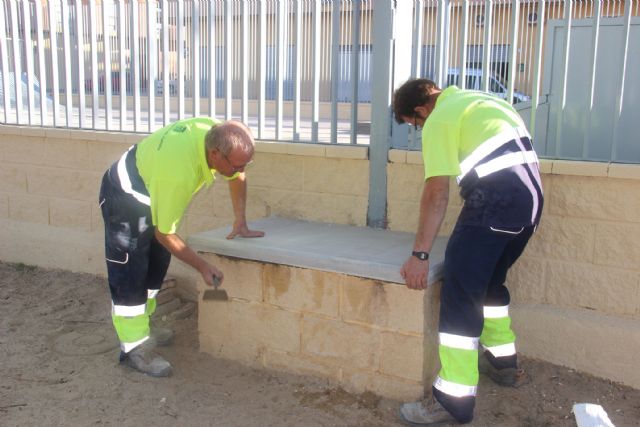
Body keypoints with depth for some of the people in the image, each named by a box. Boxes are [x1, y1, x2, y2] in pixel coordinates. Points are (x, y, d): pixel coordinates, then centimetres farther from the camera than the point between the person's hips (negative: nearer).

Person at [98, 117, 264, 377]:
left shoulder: (217, 133, -22)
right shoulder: (179, 172, -42)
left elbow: (237, 177, 0)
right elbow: (164, 233, -29)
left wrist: (240, 222, -3)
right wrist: (202, 266, -24)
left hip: (151, 192, 9)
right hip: (125, 197, -9)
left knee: (156, 265, 15)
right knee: (130, 273, -8)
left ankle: (140, 327, 29)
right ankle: (133, 348, -1)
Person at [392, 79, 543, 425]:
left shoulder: (439, 119, 0)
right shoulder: (474, 99, 25)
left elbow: (437, 194, -8)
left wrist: (420, 254, -9)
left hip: (496, 198, -9)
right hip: (531, 195, 9)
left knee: (460, 292, -7)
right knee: (491, 280, 24)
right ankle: (502, 361, 37)